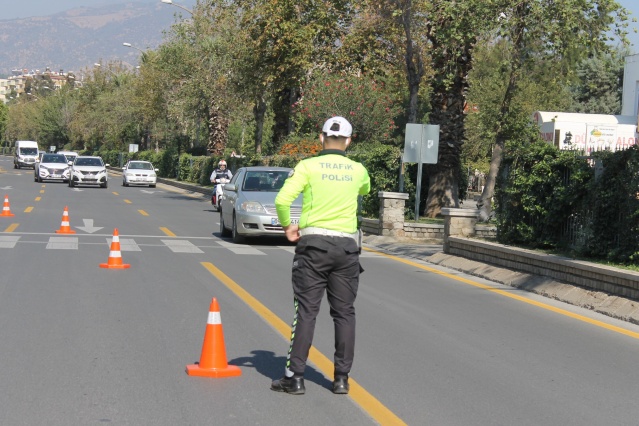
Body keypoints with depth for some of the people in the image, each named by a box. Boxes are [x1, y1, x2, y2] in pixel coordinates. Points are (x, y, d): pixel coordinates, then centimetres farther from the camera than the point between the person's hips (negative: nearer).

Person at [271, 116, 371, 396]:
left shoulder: (308, 166, -4)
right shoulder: (358, 170, 7)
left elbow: (282, 200, -15)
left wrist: (287, 226, 1)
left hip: (313, 243, -2)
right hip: (347, 245, 3)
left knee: (306, 311, 0)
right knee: (344, 313, 9)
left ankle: (294, 377, 0)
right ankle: (342, 378, 11)